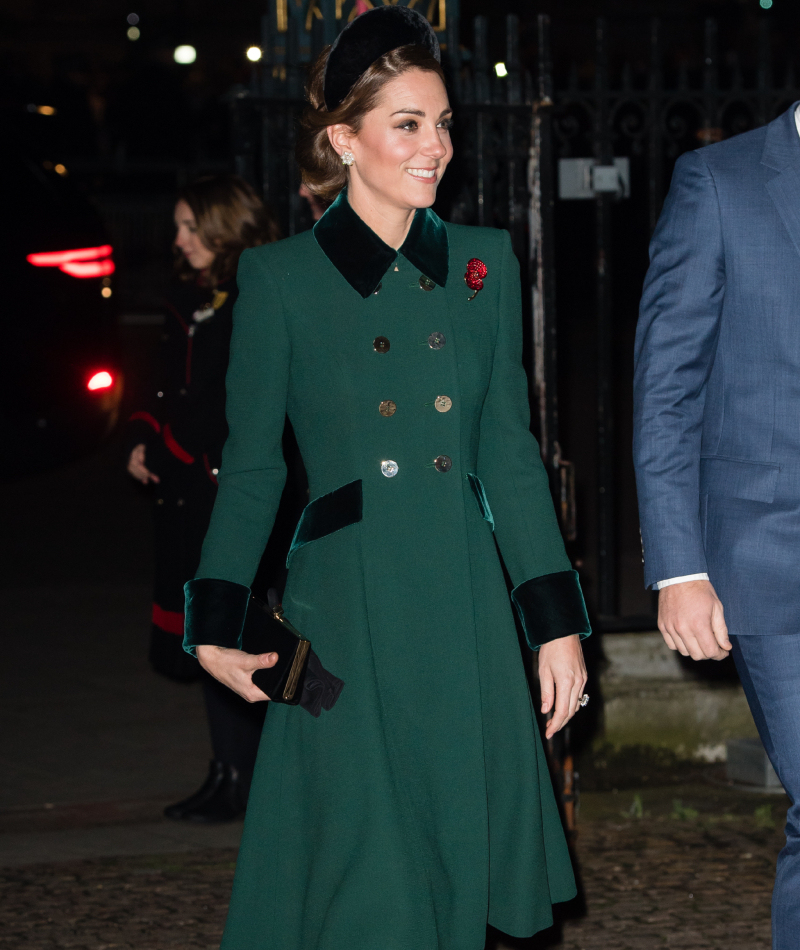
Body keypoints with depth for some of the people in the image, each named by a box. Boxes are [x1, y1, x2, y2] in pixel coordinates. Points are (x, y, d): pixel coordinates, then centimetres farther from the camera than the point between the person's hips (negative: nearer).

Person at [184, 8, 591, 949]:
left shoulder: (485, 263, 9)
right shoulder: (279, 278, 0)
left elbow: (511, 454, 9)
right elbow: (252, 465, 4)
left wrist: (558, 621, 5)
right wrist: (216, 622, -2)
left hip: (466, 607, 3)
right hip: (347, 613, -3)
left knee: (460, 863, 6)